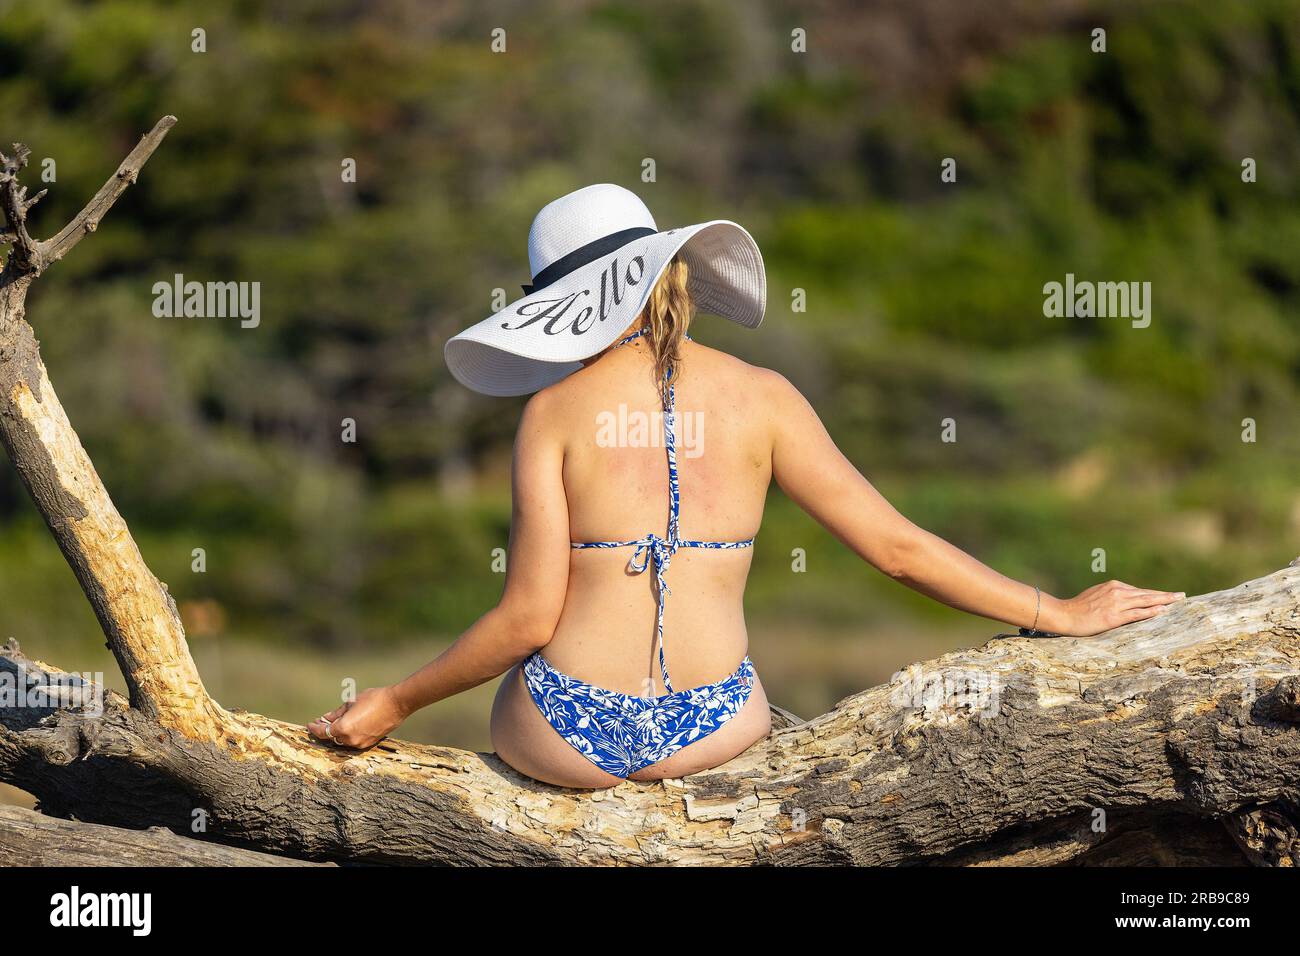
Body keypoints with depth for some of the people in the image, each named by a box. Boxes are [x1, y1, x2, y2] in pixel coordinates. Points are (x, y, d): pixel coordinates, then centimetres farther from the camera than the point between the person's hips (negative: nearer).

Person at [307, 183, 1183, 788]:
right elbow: (898, 547, -1)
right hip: (709, 734, 2)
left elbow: (529, 619, -9)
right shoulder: (761, 397, -1)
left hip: (571, 736, -1)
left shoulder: (556, 409, -6)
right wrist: (1061, 615, 8)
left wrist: (392, 705, 3)